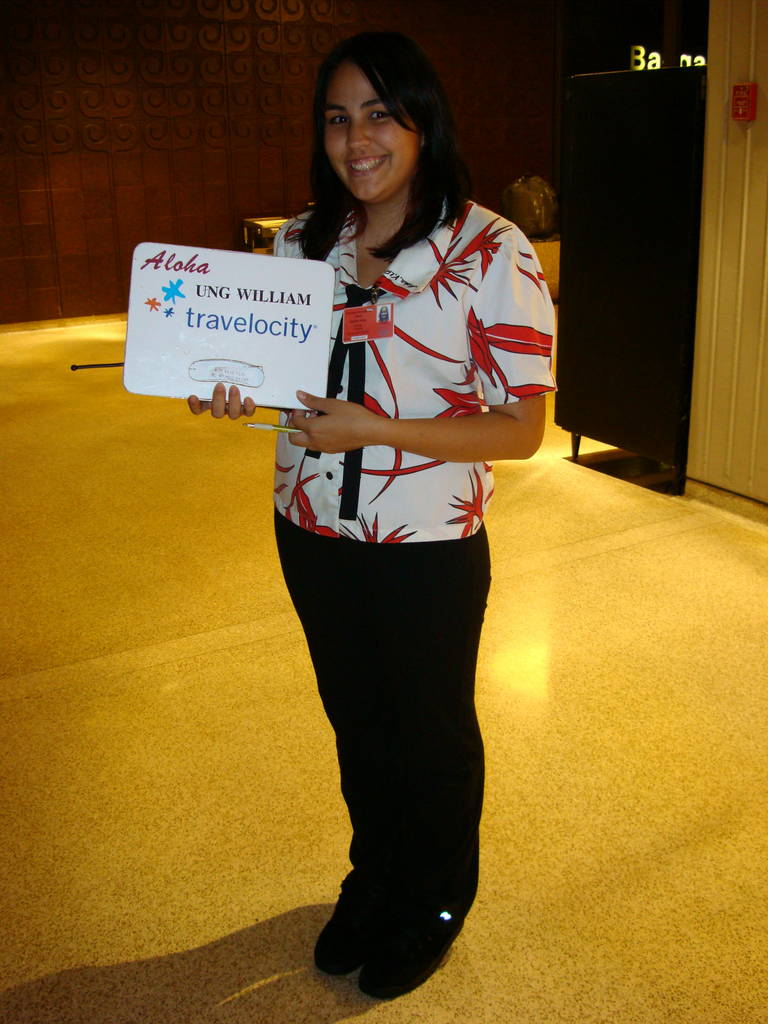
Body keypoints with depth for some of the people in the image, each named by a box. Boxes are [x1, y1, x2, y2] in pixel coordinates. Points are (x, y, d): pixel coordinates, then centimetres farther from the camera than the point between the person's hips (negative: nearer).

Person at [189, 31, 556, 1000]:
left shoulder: (491, 252, -15)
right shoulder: (300, 240, 2)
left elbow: (522, 427, -16)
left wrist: (376, 429, -26)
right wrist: (234, 392, -10)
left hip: (427, 548, -4)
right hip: (312, 536, 5)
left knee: (435, 734, 16)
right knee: (357, 721, 23)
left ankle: (437, 901, 44)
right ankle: (373, 878, 49)